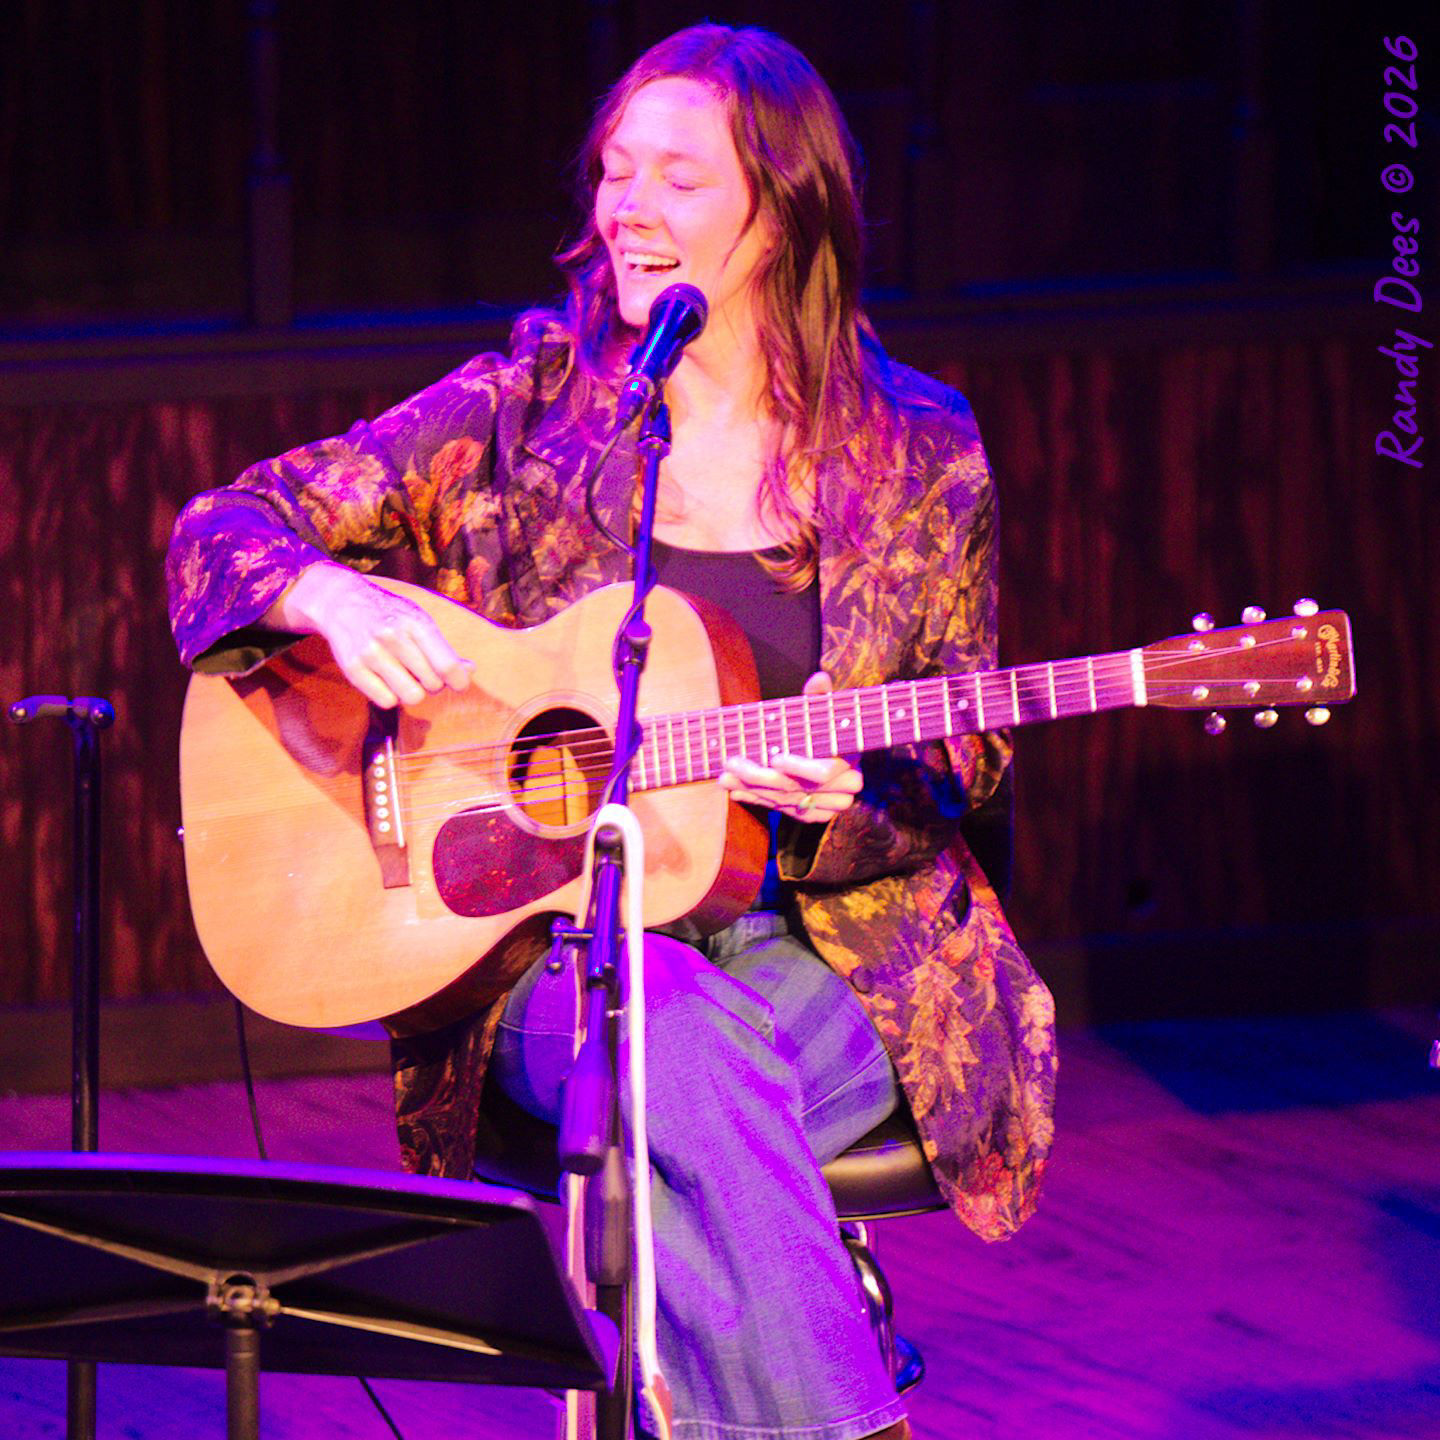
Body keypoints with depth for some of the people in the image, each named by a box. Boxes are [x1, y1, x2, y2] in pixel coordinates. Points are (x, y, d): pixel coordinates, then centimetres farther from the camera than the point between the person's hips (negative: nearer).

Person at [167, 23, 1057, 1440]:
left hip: (831, 942, 0)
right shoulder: (525, 409, 6)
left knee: (697, 1057, -36)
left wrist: (847, 805, -13)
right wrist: (332, 598, -16)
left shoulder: (916, 459, 6)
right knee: (678, 1028, -36)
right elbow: (223, 526, 7)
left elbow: (965, 763, 10)